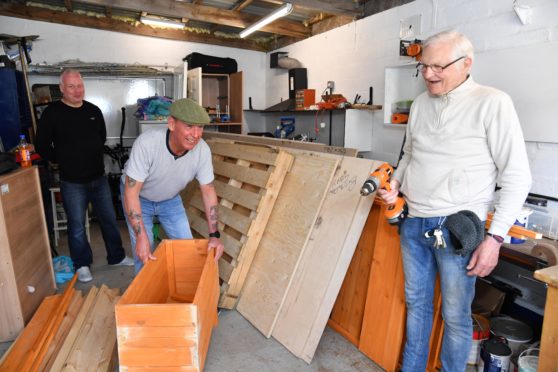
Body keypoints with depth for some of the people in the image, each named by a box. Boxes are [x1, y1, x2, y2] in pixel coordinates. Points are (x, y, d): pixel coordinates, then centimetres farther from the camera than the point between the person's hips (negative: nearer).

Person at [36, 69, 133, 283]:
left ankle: (116, 257, 28)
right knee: (77, 225, 8)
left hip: (99, 177, 4)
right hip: (72, 182, -4)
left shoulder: (94, 110, 5)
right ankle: (82, 264, 25)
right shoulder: (52, 113, -8)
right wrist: (64, 160, 1)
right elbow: (42, 146, -5)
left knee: (109, 219, 12)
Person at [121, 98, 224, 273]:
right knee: (144, 255, -3)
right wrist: (141, 237, -35)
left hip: (170, 198, 3)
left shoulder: (202, 150, -27)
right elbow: (131, 192, -32)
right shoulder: (146, 143, -37)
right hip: (138, 197, -3)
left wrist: (214, 235, -18)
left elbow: (208, 190, -15)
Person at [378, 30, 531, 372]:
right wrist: (396, 183, 2)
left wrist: (495, 237, -13)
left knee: (456, 316, 9)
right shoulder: (420, 104, 9)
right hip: (413, 223, 6)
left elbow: (517, 178, -9)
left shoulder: (492, 103, -8)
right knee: (416, 304, 18)